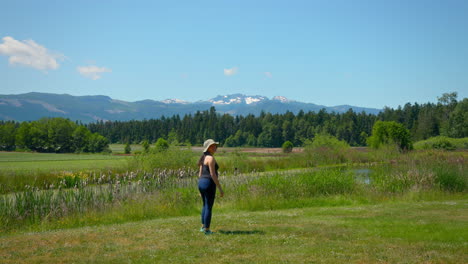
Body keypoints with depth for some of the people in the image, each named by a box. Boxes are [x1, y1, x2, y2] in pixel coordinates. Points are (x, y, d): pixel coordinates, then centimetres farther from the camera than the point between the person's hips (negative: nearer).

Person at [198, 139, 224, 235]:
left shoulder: (204, 157, 14)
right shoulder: (211, 158, -14)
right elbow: (213, 174, -19)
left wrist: (200, 189, 22)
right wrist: (220, 189, -16)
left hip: (201, 183, 9)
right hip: (209, 184, -9)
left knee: (205, 205, 23)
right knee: (208, 207, -1)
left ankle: (203, 226, 31)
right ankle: (206, 230, 4)